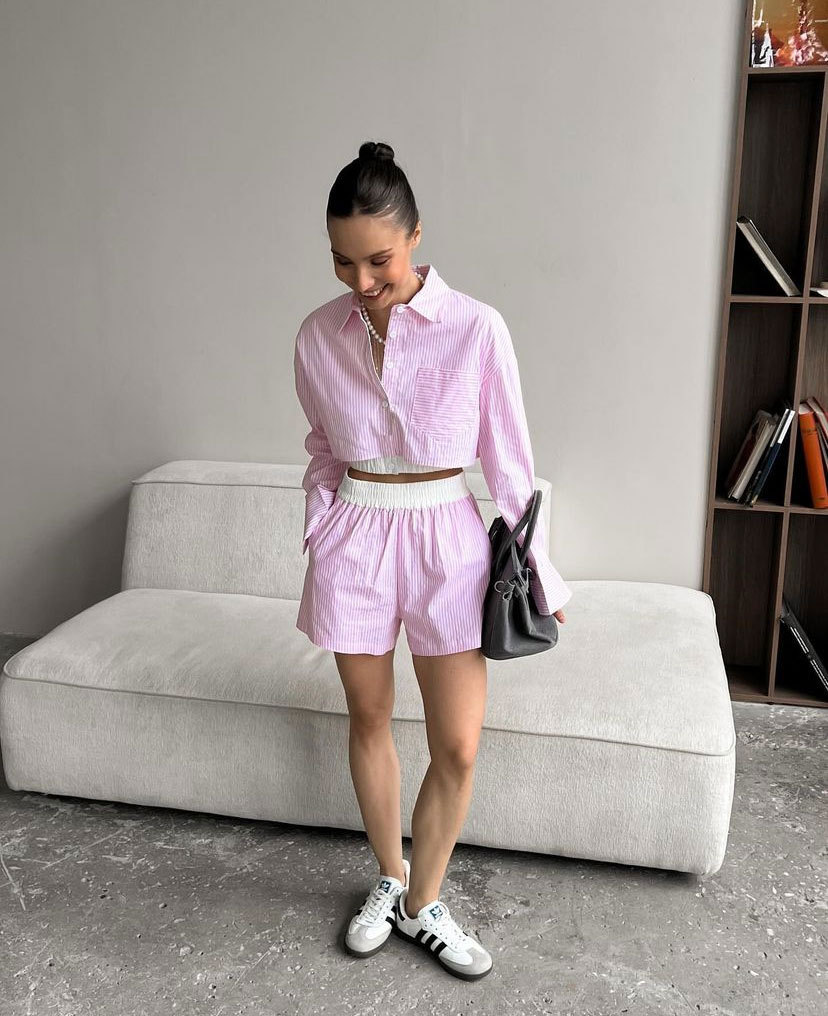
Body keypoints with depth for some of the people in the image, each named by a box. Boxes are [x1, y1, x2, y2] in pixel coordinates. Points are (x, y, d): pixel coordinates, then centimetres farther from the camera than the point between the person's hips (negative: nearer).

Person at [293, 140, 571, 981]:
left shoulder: (476, 329, -13)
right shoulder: (319, 334, -4)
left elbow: (509, 462, -5)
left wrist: (540, 571, 0)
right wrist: (319, 540, 8)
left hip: (447, 542, -2)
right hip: (354, 543, 2)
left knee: (458, 747, 2)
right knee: (369, 722, 15)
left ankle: (423, 904, 27)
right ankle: (390, 879, 39)